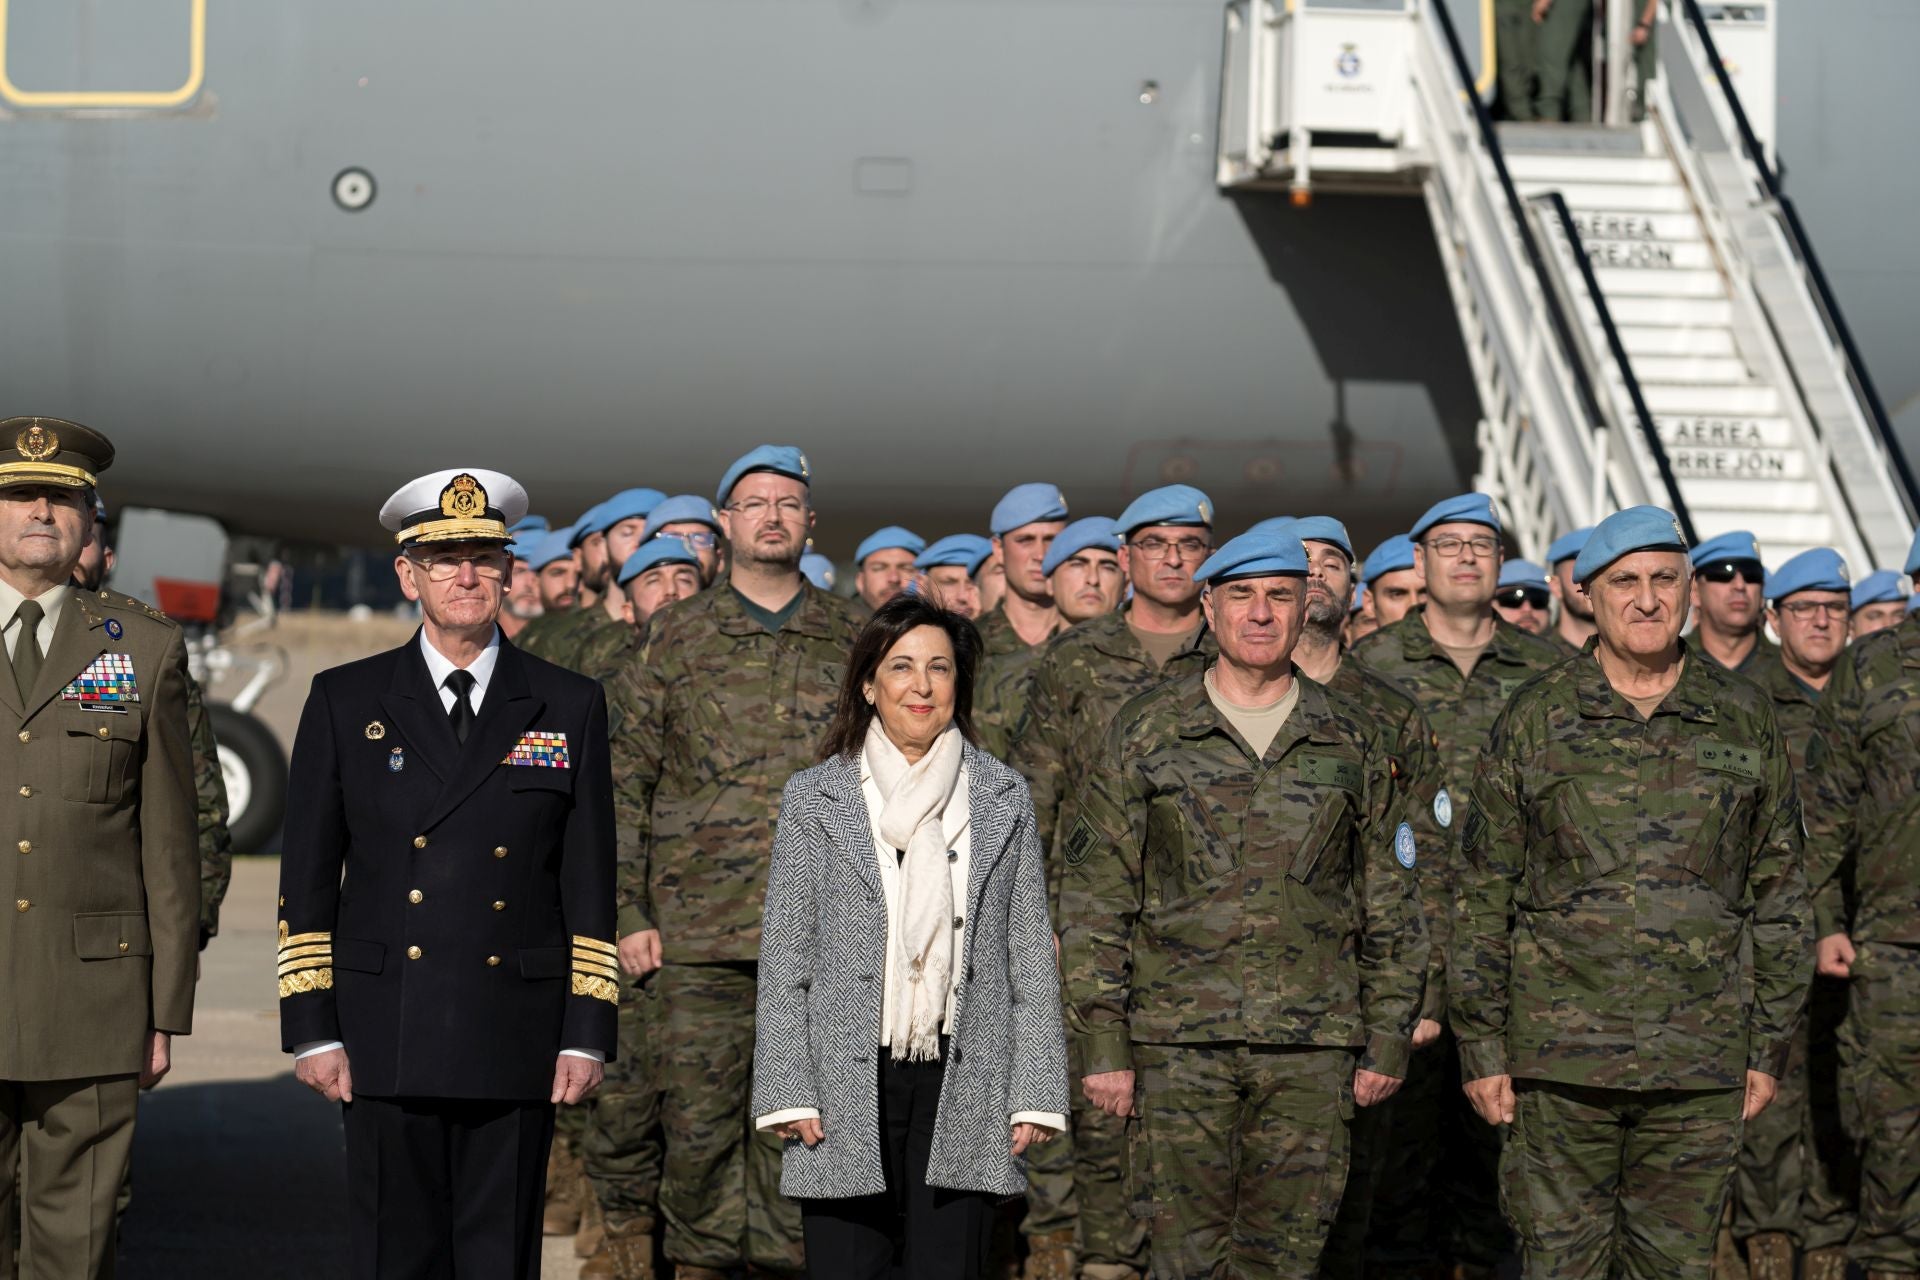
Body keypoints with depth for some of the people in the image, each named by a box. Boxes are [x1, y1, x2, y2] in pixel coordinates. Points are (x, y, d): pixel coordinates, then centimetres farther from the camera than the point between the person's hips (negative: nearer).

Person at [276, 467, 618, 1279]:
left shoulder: (568, 707, 8)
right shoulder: (345, 701, 7)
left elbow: (590, 884, 7)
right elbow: (307, 878, 6)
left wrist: (587, 1032, 1)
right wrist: (311, 1027, -1)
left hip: (517, 1042, 0)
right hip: (387, 1041, 0)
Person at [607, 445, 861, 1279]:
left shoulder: (850, 640, 9)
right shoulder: (677, 638, 5)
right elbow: (623, 781, 5)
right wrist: (626, 912, -1)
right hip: (701, 927, -1)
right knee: (699, 1116, 1)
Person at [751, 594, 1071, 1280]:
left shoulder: (1003, 797, 8)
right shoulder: (813, 798, 5)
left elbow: (1030, 953, 8)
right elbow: (784, 959, 4)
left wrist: (1035, 1092, 1)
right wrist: (787, 1093, -4)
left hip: (964, 1090, 1)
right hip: (845, 1091, -1)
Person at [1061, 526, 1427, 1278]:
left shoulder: (1352, 744, 9)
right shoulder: (1145, 735, 3)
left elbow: (1390, 905, 12)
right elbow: (1096, 899, 2)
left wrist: (1388, 1041, 7)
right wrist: (1101, 1042, -4)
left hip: (1311, 1046, 2)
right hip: (1181, 1040, -1)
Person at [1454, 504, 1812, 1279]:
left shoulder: (1744, 721, 7)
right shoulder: (1534, 722, 3)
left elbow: (1780, 897, 11)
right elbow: (1483, 896, 4)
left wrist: (1770, 1047, 6)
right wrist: (1481, 1049, 0)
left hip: (1700, 1068, 1)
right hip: (1560, 1058, -1)